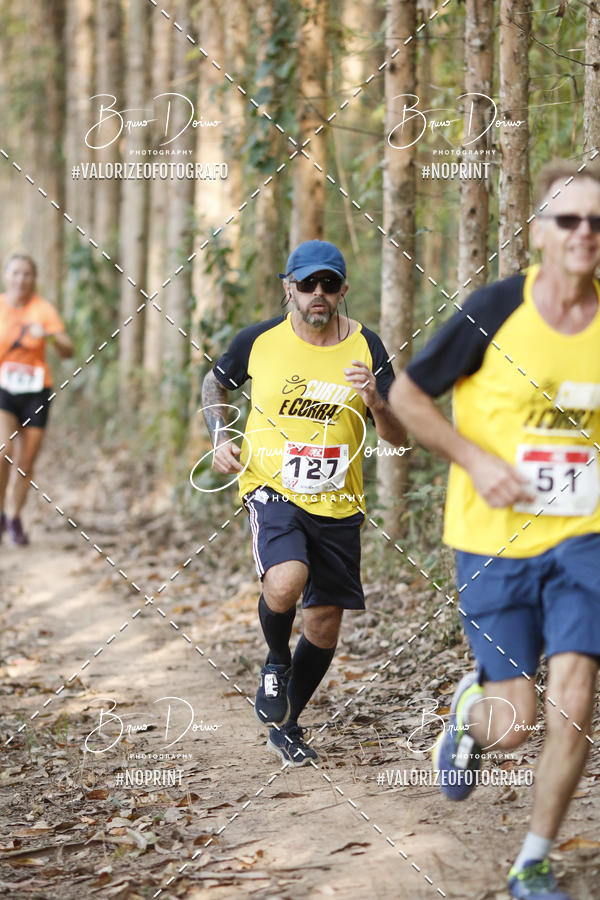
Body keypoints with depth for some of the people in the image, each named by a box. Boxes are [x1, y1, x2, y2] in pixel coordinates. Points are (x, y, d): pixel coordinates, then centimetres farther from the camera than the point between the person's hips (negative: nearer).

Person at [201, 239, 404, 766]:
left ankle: (286, 726, 30)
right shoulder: (259, 340, -3)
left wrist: (375, 403, -23)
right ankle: (276, 663, 4)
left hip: (338, 505, 2)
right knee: (284, 584, -30)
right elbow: (215, 384, 17)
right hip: (272, 490, -2)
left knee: (325, 623, 7)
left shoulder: (366, 346, -2)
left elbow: (397, 436, -3)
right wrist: (219, 435, 0)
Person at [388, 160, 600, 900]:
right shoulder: (495, 312, -11)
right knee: (516, 722, -1)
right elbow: (406, 395, -3)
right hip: (494, 540, -2)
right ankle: (468, 710, 37)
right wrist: (475, 460, -14)